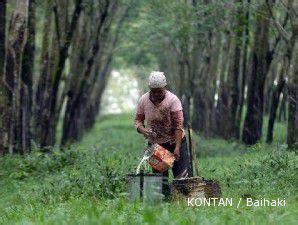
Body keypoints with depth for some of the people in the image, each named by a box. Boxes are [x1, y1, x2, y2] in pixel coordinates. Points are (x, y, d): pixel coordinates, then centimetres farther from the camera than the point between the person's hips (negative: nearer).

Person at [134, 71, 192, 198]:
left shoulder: (172, 100, -16)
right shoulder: (143, 100, -5)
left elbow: (178, 125, -18)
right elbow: (138, 120, 3)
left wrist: (177, 147, -24)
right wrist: (142, 130, -20)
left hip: (175, 141, -3)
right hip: (155, 143, 3)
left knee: (183, 175, -8)